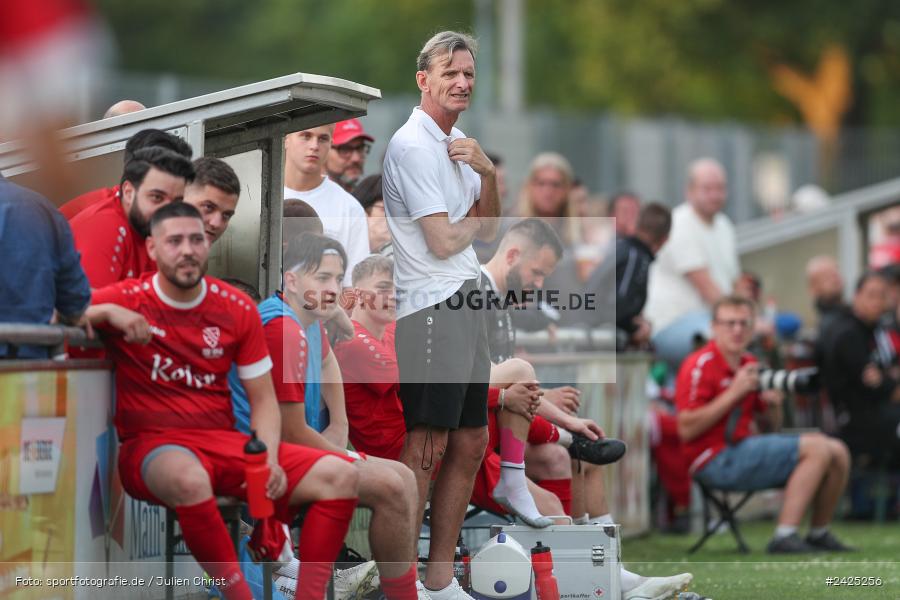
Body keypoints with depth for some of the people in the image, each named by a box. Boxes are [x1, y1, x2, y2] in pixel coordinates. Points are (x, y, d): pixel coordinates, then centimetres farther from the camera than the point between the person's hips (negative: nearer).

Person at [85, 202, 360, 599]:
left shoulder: (237, 309, 6)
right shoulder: (127, 300, -3)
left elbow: (263, 400, 9)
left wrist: (269, 461, -9)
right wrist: (108, 312, -24)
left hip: (224, 444, 5)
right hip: (151, 447, -5)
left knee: (340, 475, -11)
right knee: (188, 476, -42)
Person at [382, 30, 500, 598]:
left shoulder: (460, 144, 16)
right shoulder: (412, 146, -13)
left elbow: (489, 230, 14)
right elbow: (444, 242, -16)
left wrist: (487, 172, -3)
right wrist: (478, 215, 4)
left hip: (466, 301, 9)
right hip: (431, 305, -9)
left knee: (471, 444, 11)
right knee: (427, 448, -9)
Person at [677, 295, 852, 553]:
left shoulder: (749, 364, 14)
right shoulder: (700, 365, -11)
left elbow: (772, 422, 24)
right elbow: (687, 430, -20)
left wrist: (773, 403, -1)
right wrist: (734, 393, -20)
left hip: (744, 447, 9)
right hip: (716, 460, -9)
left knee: (837, 452, 3)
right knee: (816, 447, -20)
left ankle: (818, 534, 15)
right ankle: (784, 537, -25)